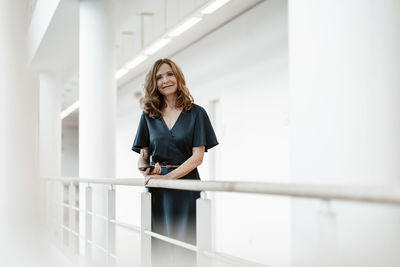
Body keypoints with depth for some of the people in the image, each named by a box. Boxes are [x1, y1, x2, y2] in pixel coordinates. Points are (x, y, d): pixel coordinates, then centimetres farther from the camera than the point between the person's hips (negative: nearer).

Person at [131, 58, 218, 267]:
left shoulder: (196, 113, 3)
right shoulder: (149, 115, 12)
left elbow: (198, 156, -4)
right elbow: (142, 157, 12)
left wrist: (167, 177, -15)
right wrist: (148, 173, -11)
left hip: (186, 188, -2)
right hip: (157, 192, 3)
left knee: (184, 247, -6)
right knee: (158, 249, 1)